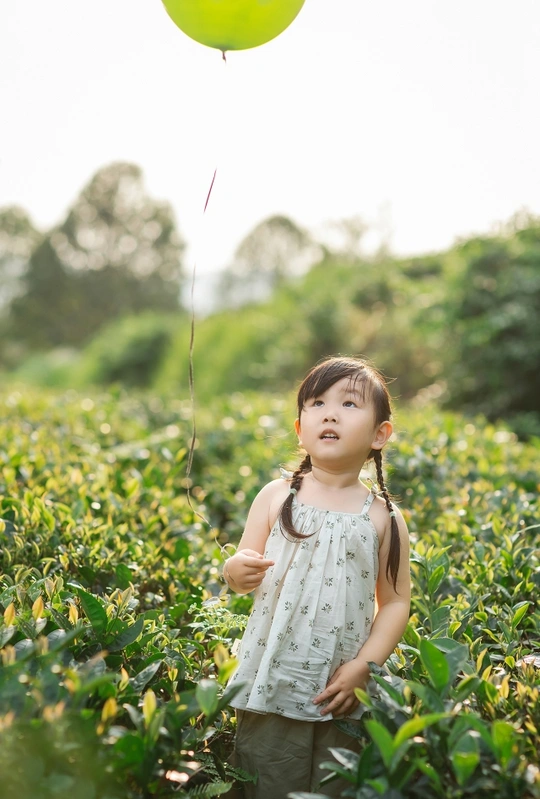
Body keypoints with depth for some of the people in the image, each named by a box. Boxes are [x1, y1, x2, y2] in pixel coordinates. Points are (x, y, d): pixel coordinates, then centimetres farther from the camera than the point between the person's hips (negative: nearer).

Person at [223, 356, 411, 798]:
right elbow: (244, 573, 5)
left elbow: (395, 601, 2)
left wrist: (363, 667, -9)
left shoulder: (384, 517, -1)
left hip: (342, 695, 0)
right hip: (271, 684, 0)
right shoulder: (276, 497, 0)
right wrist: (236, 571, -19)